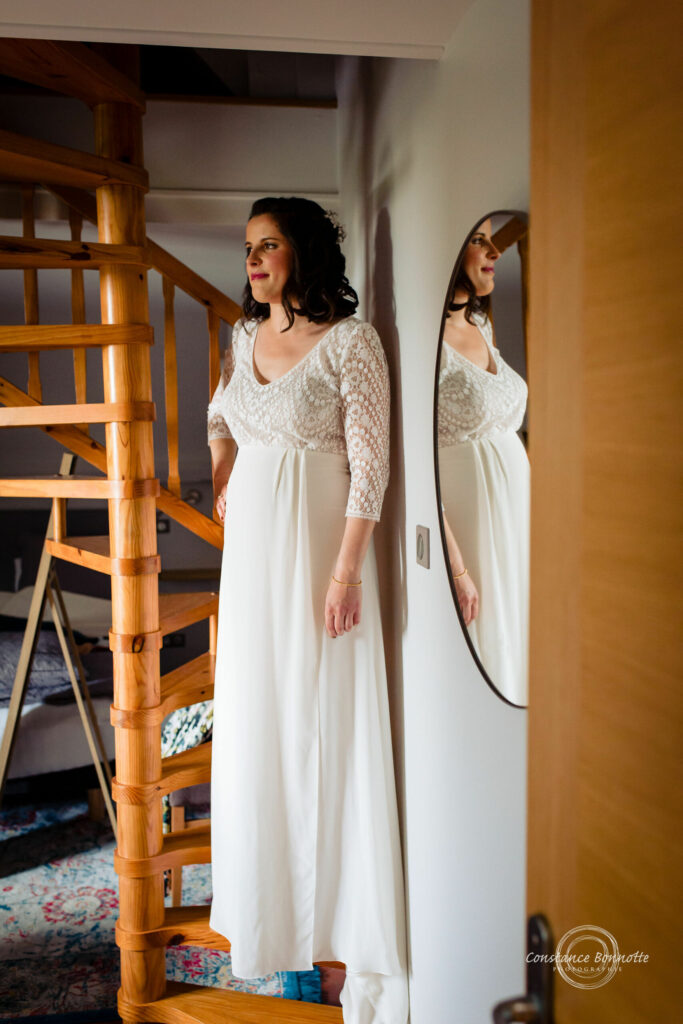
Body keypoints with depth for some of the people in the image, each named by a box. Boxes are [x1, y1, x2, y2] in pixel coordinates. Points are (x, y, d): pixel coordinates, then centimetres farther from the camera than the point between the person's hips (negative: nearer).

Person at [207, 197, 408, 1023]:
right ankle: (266, 886, 37)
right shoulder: (245, 335, 9)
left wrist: (347, 570, -19)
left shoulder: (350, 341, -11)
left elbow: (369, 463, -15)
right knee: (254, 708, 15)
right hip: (252, 540, 7)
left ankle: (336, 904, 20)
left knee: (320, 713, 1)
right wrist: (223, 484, 17)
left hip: (318, 541, -6)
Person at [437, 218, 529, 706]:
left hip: (514, 509, 8)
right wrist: (455, 568, -21)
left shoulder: (482, 326, 12)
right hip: (465, 521, -8)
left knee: (513, 642, 15)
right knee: (480, 655, 2)